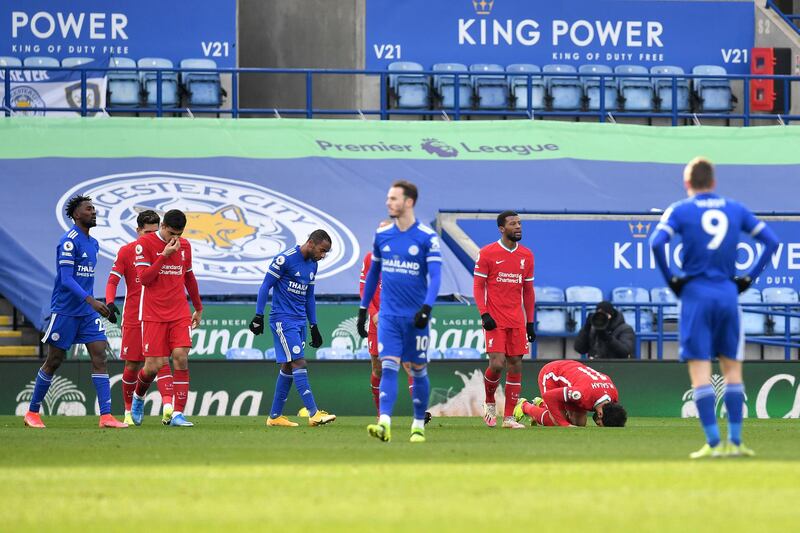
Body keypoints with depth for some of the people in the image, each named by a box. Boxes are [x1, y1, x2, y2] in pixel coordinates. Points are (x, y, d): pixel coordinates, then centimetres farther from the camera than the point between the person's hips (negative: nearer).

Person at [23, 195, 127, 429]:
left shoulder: (93, 243, 12)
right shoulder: (69, 241, -14)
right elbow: (66, 279, -22)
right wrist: (90, 300, -32)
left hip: (87, 312, 7)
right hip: (64, 310, -7)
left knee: (99, 357, -6)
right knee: (54, 361, 2)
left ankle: (106, 415, -11)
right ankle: (32, 412, 17)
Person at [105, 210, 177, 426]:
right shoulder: (126, 252, 0)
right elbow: (113, 280, -4)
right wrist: (110, 303, -21)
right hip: (133, 317, -1)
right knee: (132, 365, 4)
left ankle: (168, 407, -28)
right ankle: (129, 411, 20)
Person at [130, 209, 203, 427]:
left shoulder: (184, 246, 10)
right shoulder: (144, 244, -6)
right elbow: (144, 278, -14)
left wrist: (198, 308, 27)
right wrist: (164, 255, -19)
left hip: (180, 314, 4)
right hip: (153, 315, -4)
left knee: (181, 358, -13)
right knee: (153, 366, -5)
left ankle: (177, 414, -13)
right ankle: (138, 396, 28)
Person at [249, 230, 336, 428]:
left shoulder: (312, 265, 13)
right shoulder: (285, 259, -12)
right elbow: (265, 286, -10)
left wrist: (314, 326, 21)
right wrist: (258, 316, -13)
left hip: (299, 321, 8)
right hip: (283, 320, -8)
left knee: (288, 367, 9)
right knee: (299, 363, -13)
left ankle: (275, 416, 15)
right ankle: (313, 414, -18)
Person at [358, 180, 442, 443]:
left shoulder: (427, 238, -6)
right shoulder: (381, 234, 6)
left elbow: (435, 276, -12)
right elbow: (373, 273, 17)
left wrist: (426, 308, -26)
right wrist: (363, 309, 17)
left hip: (415, 316, -2)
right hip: (388, 315, 2)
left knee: (418, 371, 8)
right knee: (388, 367, -11)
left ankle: (419, 425, 21)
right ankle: (384, 424, -22)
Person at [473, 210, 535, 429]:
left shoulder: (526, 255, 10)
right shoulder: (487, 253, -3)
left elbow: (528, 290, 15)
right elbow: (478, 286, -2)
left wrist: (530, 322, 12)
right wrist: (484, 314, -14)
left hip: (517, 321, 4)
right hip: (495, 320, -4)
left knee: (515, 365, 2)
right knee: (497, 364, -14)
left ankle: (509, 417, 7)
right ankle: (489, 402, 14)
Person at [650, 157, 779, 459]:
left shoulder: (680, 210, 0)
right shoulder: (736, 209, 10)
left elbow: (656, 242, -16)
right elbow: (771, 241, 9)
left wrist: (669, 279, -5)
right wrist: (750, 278, 10)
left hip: (696, 295, -3)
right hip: (728, 294, 3)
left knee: (700, 371, -3)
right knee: (732, 369, 10)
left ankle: (713, 443, -9)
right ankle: (734, 442, 7)